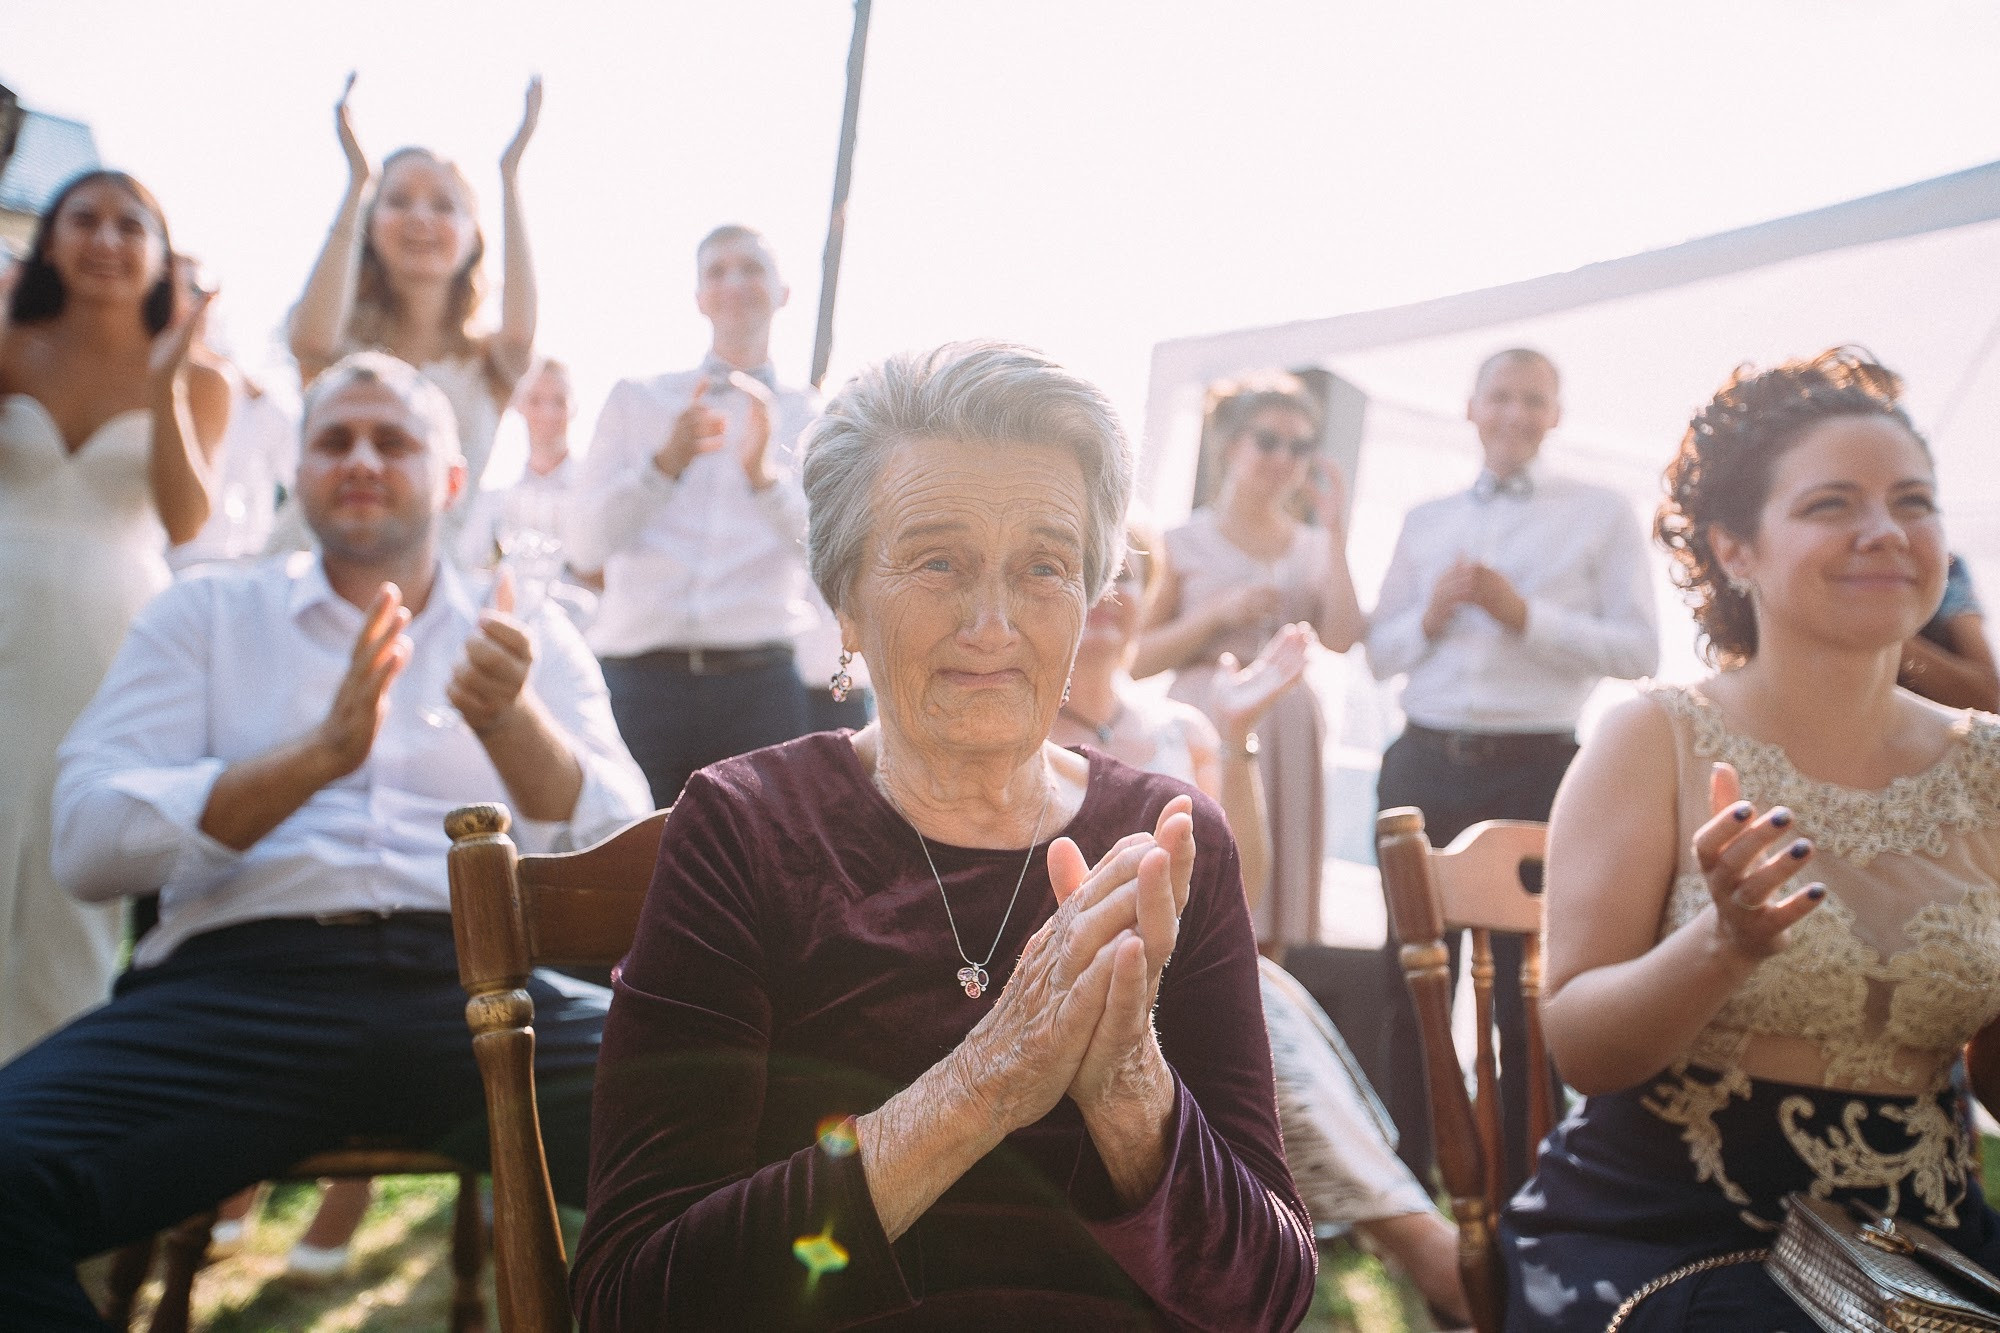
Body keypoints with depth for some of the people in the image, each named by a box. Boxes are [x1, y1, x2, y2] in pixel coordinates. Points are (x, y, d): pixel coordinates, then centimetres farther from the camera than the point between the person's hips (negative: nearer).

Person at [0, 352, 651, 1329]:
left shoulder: (532, 638, 18)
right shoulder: (204, 615, 17)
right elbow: (88, 844, 2)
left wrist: (511, 719, -15)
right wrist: (318, 754, -12)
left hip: (484, 984, 0)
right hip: (243, 972, 0)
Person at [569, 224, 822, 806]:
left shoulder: (811, 417, 13)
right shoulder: (635, 399, 15)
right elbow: (586, 548, 5)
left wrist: (763, 472, -16)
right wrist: (666, 462, -10)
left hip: (759, 684, 0)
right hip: (638, 676, 1)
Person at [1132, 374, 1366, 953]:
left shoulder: (1314, 548, 14)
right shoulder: (1184, 542, 4)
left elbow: (1341, 638, -4)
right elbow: (1138, 659, -2)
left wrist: (1335, 530, -2)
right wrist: (1220, 613, -12)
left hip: (1288, 737, 4)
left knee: (1267, 926, 5)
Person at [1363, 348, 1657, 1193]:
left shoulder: (1602, 515, 4)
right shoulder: (1424, 521, 15)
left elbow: (1640, 650, -6)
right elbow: (1376, 654, 13)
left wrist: (1523, 614, -14)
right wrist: (1430, 616, -6)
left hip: (1535, 768, -3)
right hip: (1424, 766, 4)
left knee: (1527, 988, 5)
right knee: (1411, 978, 10)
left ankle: (1518, 1187, 18)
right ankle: (1401, 1176, 23)